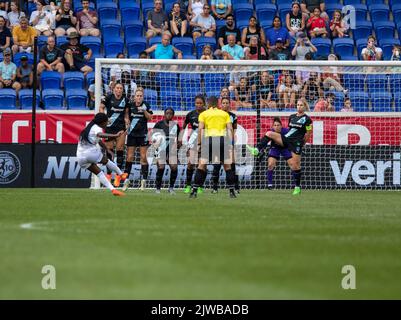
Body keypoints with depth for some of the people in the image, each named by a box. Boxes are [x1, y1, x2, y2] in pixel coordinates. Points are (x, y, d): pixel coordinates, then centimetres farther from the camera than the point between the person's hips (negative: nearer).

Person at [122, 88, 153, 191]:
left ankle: (144, 180, 3)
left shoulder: (146, 106, -1)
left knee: (143, 157, -1)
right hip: (132, 133, 1)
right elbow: (126, 116, 12)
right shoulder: (130, 106, 2)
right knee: (129, 157, 0)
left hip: (142, 134, -1)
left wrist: (144, 111, -20)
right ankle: (126, 180, 4)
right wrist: (127, 122, -7)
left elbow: (150, 118, -5)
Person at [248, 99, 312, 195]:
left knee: (296, 165, -4)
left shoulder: (307, 119, -4)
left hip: (296, 143, -6)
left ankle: (297, 187, 6)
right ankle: (256, 150, -20)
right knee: (269, 134, -14)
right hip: (286, 139, 6)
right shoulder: (292, 117, 13)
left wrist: (301, 143, 4)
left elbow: (308, 134, -1)